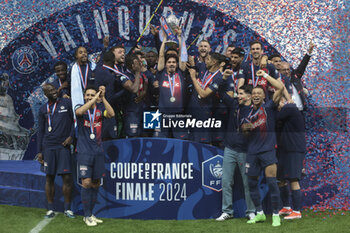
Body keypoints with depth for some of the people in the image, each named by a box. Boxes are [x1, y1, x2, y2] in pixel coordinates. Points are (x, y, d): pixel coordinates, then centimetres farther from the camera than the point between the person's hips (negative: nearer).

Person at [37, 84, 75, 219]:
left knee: (67, 177, -6)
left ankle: (67, 208, 3)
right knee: (49, 178, 2)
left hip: (63, 146, -2)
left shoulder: (67, 103, 5)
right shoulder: (43, 109, 11)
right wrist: (39, 151, 8)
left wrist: (71, 136, -6)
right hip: (48, 147, 2)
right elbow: (41, 131, 13)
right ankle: (50, 209, 9)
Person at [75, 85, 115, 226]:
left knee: (95, 183, 8)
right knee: (86, 182, -9)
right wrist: (95, 98, -25)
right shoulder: (80, 108, 1)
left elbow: (111, 114, -14)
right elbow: (80, 111, -24)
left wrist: (102, 98, -19)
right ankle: (87, 216, -2)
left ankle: (90, 214, 20)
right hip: (84, 152, -3)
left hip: (98, 151, 3)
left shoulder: (100, 108, 7)